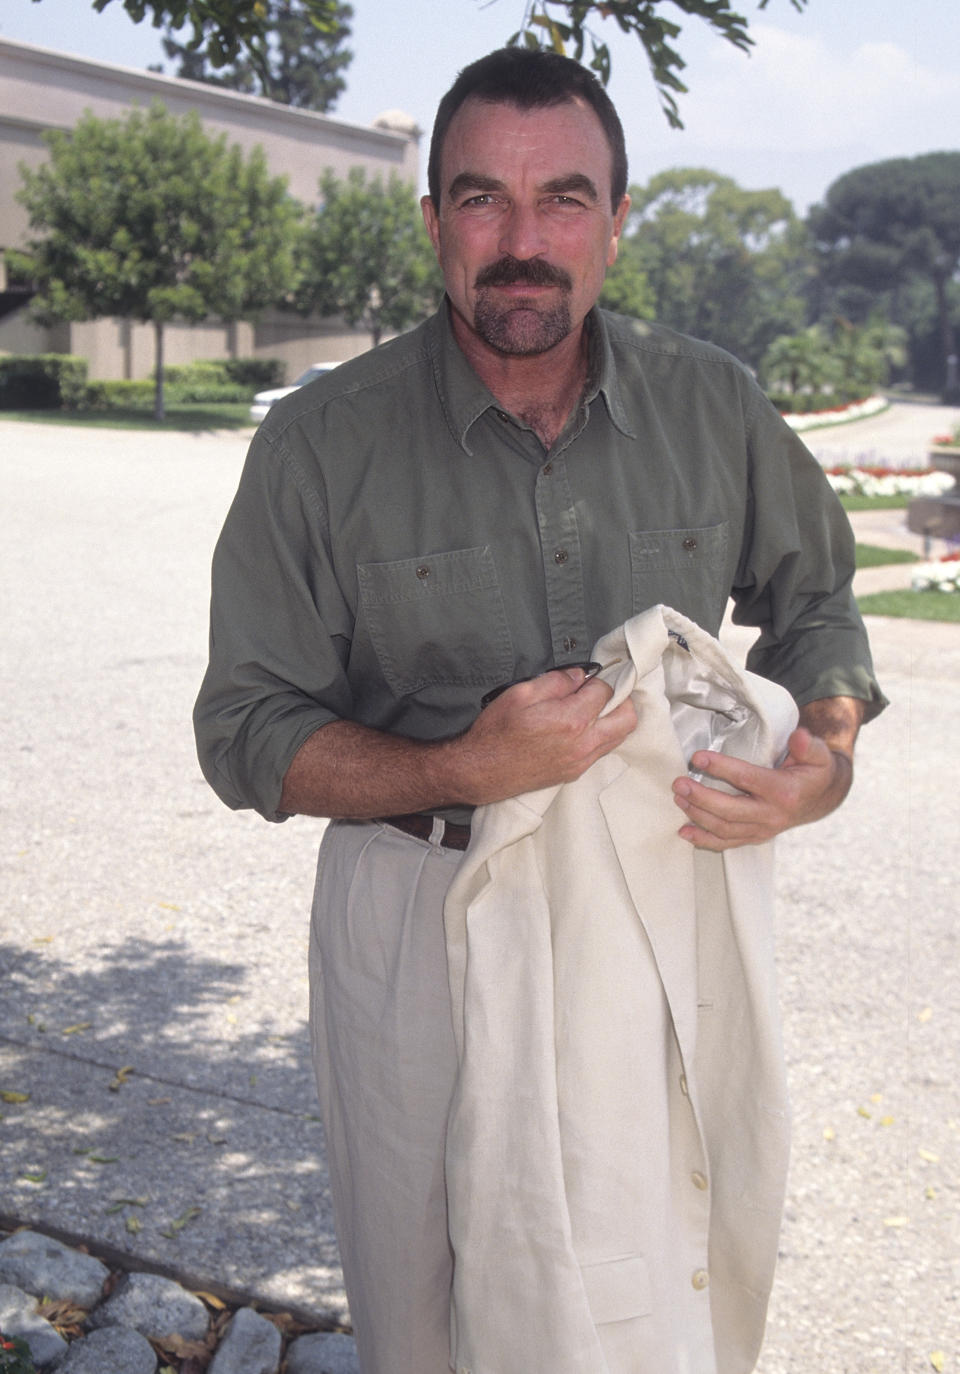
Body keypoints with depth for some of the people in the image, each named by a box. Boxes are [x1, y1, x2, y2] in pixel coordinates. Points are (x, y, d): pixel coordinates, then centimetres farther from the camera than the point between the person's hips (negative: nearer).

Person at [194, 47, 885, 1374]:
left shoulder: (715, 406, -2)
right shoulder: (322, 443, -9)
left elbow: (812, 597, 14)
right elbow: (248, 733, -6)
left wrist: (825, 758, -8)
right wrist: (465, 771, -23)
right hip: (419, 915, -2)